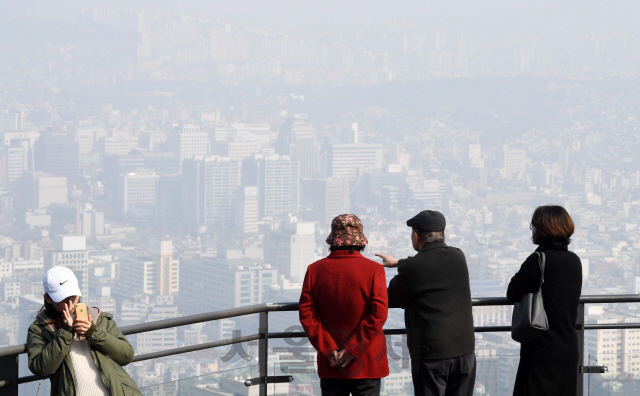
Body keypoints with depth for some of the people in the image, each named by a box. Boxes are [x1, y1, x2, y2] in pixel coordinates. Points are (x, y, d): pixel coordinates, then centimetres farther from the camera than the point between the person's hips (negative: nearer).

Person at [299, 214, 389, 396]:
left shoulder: (314, 270, 0)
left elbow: (307, 315, -4)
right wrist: (352, 350, -13)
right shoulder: (374, 270, -7)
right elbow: (379, 314, -15)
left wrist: (328, 350, -6)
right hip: (367, 364, -2)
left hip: (330, 366, 2)